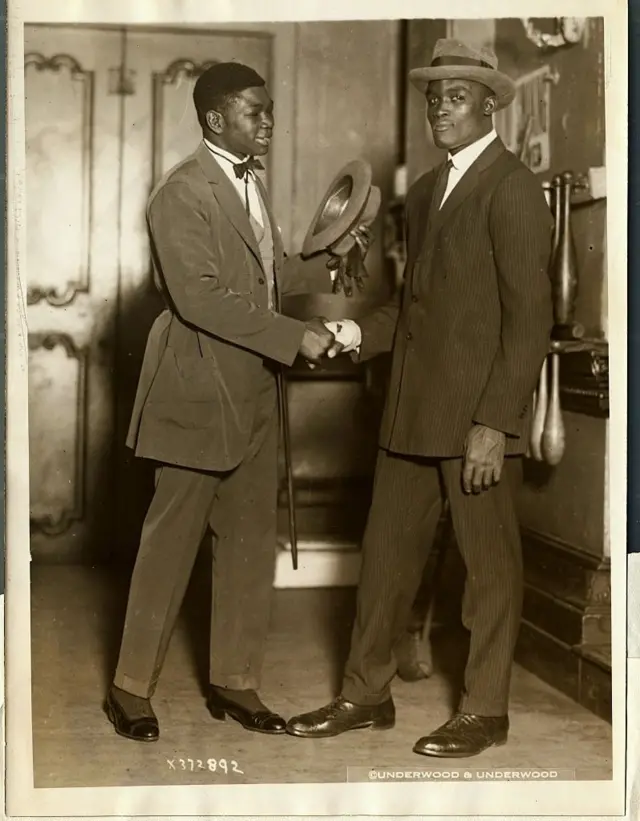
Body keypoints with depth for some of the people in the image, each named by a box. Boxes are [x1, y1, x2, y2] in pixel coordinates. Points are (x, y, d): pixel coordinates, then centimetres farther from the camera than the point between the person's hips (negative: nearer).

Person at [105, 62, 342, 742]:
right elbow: (200, 297, -22)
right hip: (199, 390, -8)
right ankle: (130, 687, 14)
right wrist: (295, 337, -22)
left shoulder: (251, 185, 14)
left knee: (252, 540, 10)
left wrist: (330, 270, 10)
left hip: (254, 392, 8)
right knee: (171, 540, 0)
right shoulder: (182, 192, -14)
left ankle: (233, 681, 22)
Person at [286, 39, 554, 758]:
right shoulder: (425, 191, 16)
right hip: (411, 407, 8)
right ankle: (367, 693, 26)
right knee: (387, 549, 13)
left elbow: (529, 315, -14)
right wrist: (357, 334, 3)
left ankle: (484, 710, 19)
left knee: (489, 561, 5)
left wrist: (494, 423, -19)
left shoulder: (512, 188, -9)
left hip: (475, 411, -8)